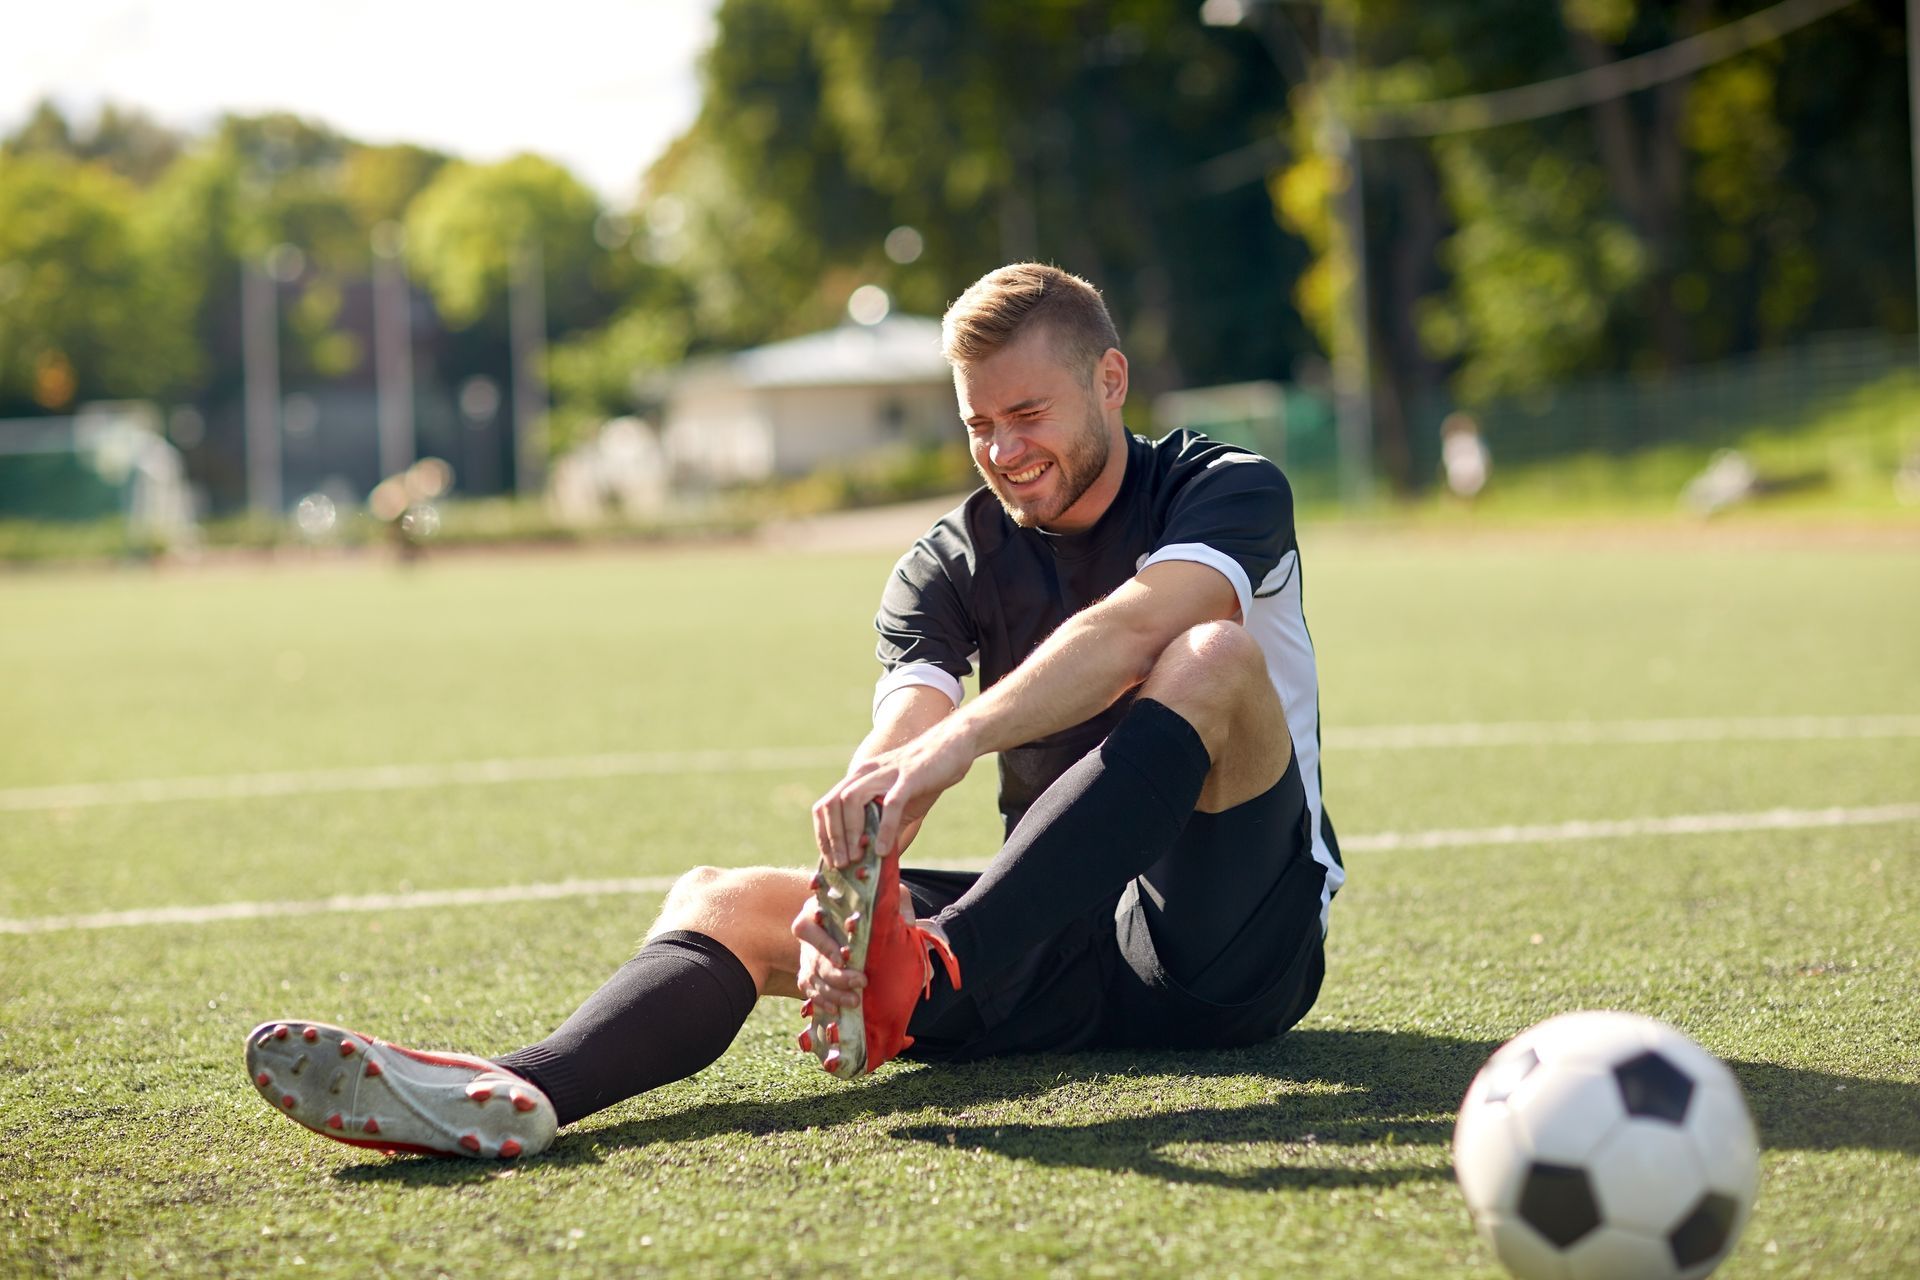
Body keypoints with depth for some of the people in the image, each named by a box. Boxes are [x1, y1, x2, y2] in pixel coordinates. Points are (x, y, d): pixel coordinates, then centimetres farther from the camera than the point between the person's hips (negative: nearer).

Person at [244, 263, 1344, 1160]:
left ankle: (928, 977, -47)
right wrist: (844, 892, -36)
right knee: (724, 900, -13)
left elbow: (1136, 625, -29)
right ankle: (518, 1095, -44)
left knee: (1214, 657, -31)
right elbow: (899, 741, -14)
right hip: (1057, 947, 4)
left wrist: (959, 739, -45)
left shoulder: (1229, 491, -5)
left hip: (1237, 938, -4)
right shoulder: (952, 565, 6)